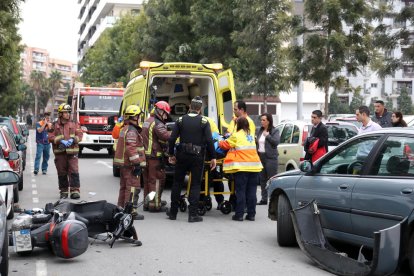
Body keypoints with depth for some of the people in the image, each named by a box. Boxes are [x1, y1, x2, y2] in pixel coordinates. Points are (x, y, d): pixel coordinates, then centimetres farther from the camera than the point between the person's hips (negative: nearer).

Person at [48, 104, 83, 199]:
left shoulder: (74, 124, 9)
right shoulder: (55, 125, 5)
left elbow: (80, 135, 5)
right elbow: (50, 137, -2)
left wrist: (72, 140, -13)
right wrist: (61, 141, -14)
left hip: (72, 152, 0)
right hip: (60, 152, 0)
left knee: (74, 171, -9)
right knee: (62, 173, 6)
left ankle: (75, 190, -9)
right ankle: (64, 191, 16)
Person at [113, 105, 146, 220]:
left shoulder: (125, 129, 18)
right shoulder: (131, 131, -15)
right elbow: (131, 148, -23)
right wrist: (137, 163, -23)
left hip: (124, 163, 11)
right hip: (130, 164, -11)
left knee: (124, 186, 17)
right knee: (133, 187, -9)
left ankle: (121, 208, 23)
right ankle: (131, 211, -10)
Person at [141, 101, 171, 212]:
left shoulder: (147, 122, 18)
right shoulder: (157, 124, -13)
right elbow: (165, 135, -29)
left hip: (146, 155, 9)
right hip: (155, 156, -9)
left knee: (147, 180, 15)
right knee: (156, 180, -3)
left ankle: (147, 204, 21)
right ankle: (155, 204, -2)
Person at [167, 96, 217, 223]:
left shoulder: (181, 120, 2)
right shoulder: (204, 122, -5)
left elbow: (172, 139, 0)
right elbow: (209, 141, -11)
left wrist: (171, 154, 11)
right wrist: (213, 157, -4)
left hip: (182, 155, 3)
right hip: (197, 156, -2)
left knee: (177, 183, 14)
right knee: (195, 184, 3)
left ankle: (173, 212, 19)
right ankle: (193, 214, -1)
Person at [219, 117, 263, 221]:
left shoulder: (236, 135, -4)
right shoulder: (251, 136, 16)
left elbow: (226, 144, 3)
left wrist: (219, 143, 24)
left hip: (242, 167, -5)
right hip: (254, 166, 5)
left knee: (240, 191, -2)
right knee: (251, 192, 7)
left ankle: (239, 214, -1)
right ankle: (251, 214, 10)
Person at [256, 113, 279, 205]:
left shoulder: (274, 131, -2)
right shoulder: (260, 131, 15)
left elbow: (276, 142, -15)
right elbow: (257, 142, 19)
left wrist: (267, 135, -14)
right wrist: (255, 140, -1)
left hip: (270, 157, -6)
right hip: (260, 156, 6)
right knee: (262, 179, 9)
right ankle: (264, 198, 15)